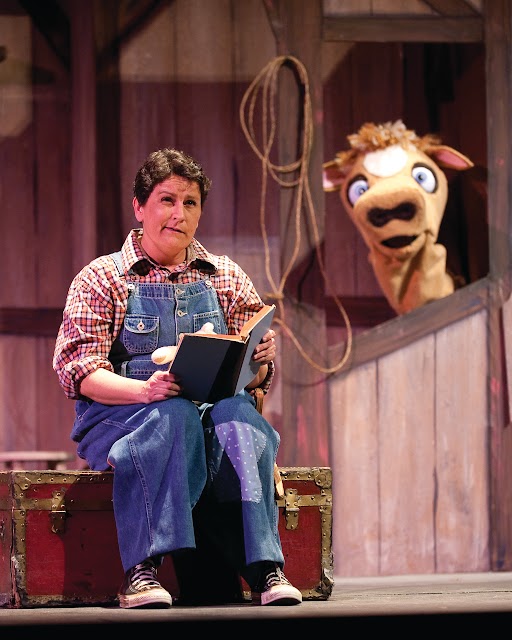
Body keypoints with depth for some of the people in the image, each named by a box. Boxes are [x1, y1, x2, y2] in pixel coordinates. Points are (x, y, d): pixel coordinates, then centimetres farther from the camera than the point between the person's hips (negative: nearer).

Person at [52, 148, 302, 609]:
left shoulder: (227, 278, 18)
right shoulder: (101, 278, 8)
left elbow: (255, 378, 14)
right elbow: (77, 372, -4)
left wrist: (260, 363, -13)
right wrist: (145, 389, -23)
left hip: (215, 408, 3)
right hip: (119, 416, -2)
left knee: (238, 416, -33)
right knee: (174, 416, -37)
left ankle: (265, 567, -43)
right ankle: (142, 570, -43)